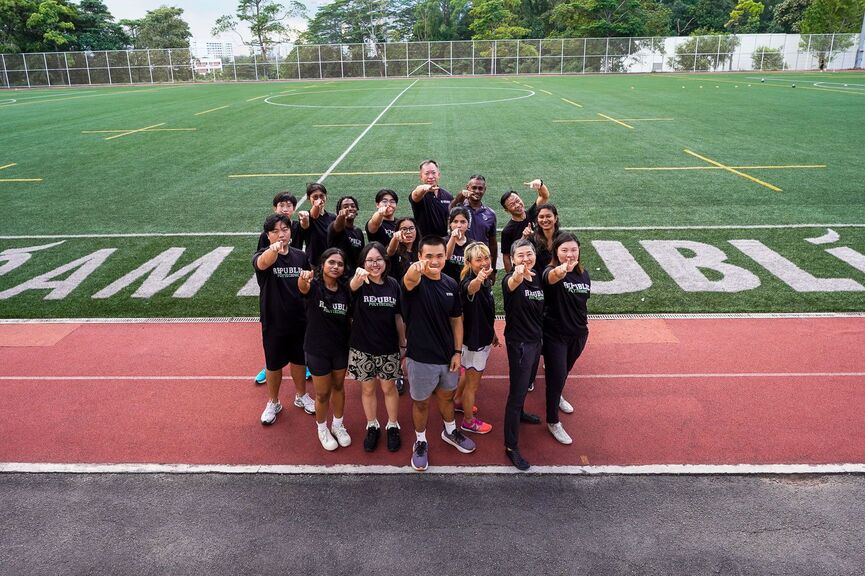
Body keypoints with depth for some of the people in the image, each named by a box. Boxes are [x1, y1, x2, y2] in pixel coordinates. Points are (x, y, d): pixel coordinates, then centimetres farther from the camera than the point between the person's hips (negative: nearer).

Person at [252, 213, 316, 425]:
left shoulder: (301, 257, -3)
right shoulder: (263, 255, -14)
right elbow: (263, 263, -40)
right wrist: (274, 248, -61)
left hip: (299, 320, 3)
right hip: (273, 322, -2)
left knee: (299, 360, 19)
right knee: (273, 364, 13)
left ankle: (301, 396, 42)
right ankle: (273, 403, 35)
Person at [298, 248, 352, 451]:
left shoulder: (345, 290, -3)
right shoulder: (314, 286, -16)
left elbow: (349, 318, 5)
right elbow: (302, 287, -40)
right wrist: (303, 278, -63)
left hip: (341, 348, 4)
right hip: (318, 349, -4)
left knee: (338, 387, 19)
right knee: (322, 393, 10)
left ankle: (338, 425, 40)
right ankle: (322, 429, 34)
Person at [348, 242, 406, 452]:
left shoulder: (393, 285, -4)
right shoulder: (359, 284, -12)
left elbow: (398, 316, 4)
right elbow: (352, 287, -38)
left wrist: (403, 343, 6)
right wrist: (359, 277, -62)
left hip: (388, 348, 1)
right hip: (362, 348, -1)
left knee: (389, 388, 13)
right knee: (368, 388, 13)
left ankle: (392, 426, 32)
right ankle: (372, 426, 32)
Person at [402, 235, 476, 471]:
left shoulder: (451, 285, -2)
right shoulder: (415, 282, -18)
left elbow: (456, 320, 6)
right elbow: (409, 279, -44)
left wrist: (458, 351, 1)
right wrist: (416, 269, -68)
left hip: (447, 355, 5)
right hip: (420, 357, -4)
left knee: (447, 396, 25)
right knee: (421, 402, 14)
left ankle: (450, 431, 50)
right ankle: (420, 442, 36)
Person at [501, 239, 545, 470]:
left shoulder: (539, 278, 1)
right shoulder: (510, 279, -21)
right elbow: (511, 284, -48)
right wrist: (517, 276, -70)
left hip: (536, 339, 7)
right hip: (518, 342, -7)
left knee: (527, 383, 28)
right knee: (516, 392, -3)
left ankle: (519, 413, 54)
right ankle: (511, 447, 6)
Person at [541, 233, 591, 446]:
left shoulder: (583, 274, -1)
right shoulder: (551, 271, -20)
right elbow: (551, 278, -47)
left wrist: (583, 321, 15)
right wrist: (560, 271, -69)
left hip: (578, 334, 6)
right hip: (555, 334, -5)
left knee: (564, 371, 25)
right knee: (556, 376, -1)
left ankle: (556, 396, 54)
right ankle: (553, 422, 16)